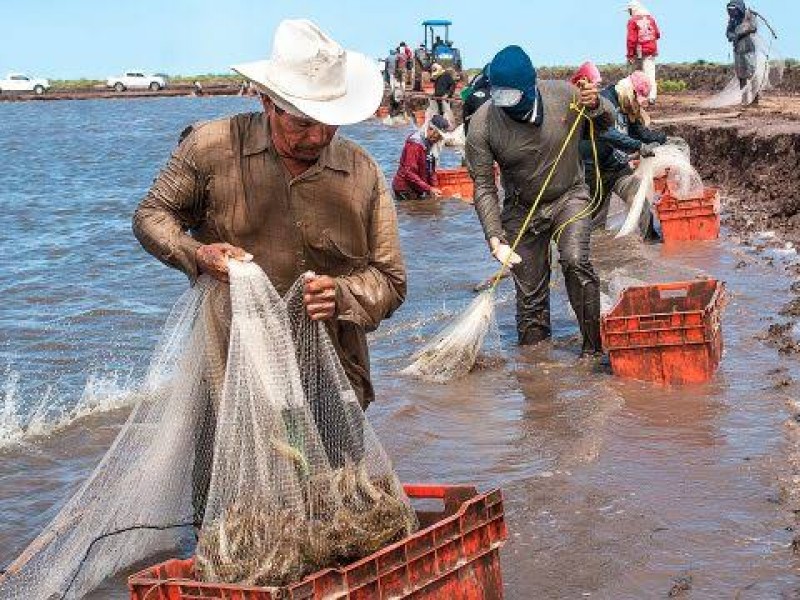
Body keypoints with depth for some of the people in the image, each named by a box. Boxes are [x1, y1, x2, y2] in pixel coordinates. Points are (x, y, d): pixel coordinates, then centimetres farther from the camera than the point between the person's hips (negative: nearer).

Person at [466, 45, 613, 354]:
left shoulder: (564, 95, -16)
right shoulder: (482, 124, -19)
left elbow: (607, 123, 4)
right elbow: (483, 188, -14)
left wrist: (595, 106, -21)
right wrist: (495, 240, -24)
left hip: (570, 196, -1)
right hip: (522, 210, 1)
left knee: (575, 261, -25)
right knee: (530, 292, 3)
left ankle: (594, 346, -15)